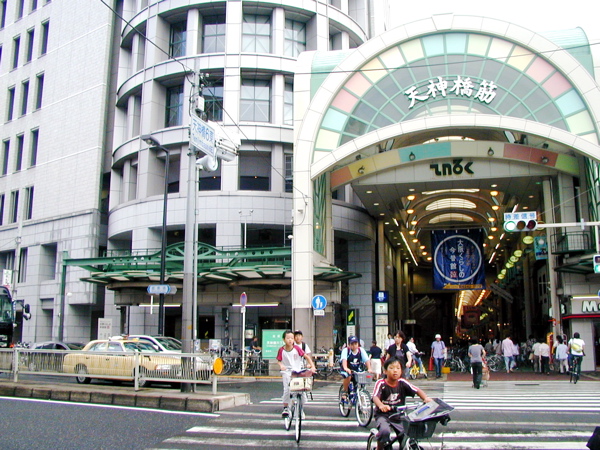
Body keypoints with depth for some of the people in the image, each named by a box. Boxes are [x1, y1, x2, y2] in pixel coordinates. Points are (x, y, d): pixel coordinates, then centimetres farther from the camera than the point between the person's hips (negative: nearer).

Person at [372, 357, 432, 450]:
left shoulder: (402, 383, -4)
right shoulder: (381, 383, -14)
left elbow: (417, 391, -5)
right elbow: (375, 396, -28)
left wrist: (426, 398, -25)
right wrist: (381, 406, -49)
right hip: (383, 415, -4)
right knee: (385, 431, -29)